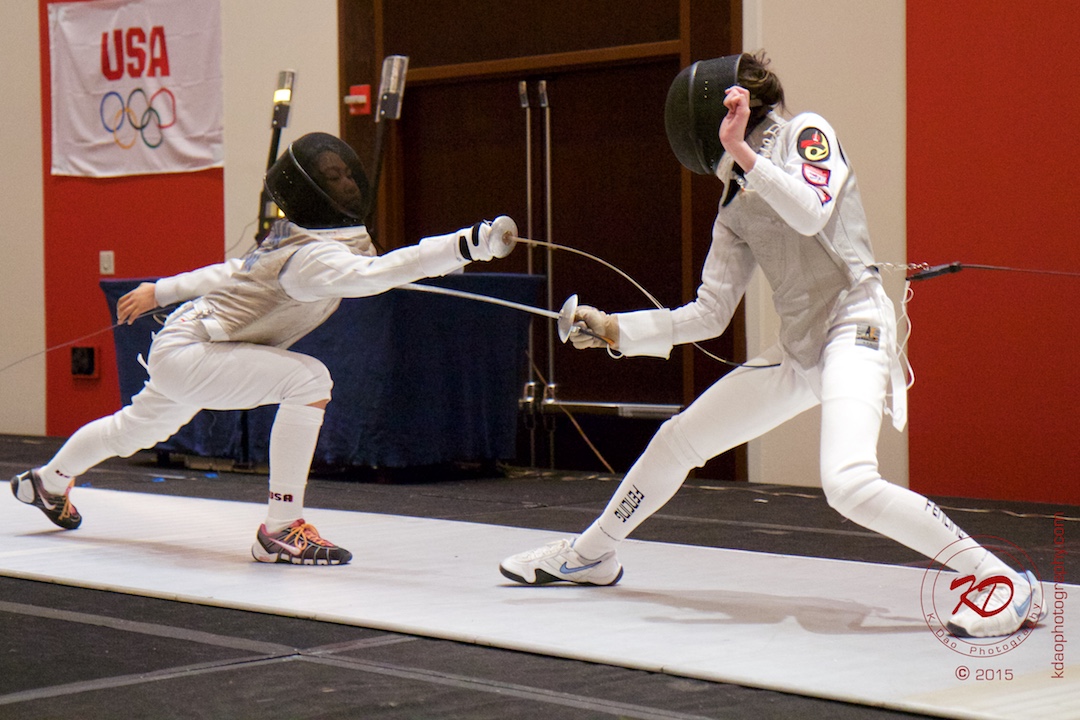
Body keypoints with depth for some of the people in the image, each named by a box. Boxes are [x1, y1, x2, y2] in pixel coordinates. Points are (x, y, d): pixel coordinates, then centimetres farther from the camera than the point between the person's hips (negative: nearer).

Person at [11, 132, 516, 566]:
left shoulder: (294, 237, -2)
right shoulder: (311, 257, -32)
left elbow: (236, 270, 10)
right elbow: (376, 274, -50)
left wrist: (160, 291, 22)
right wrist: (471, 243, -60)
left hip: (183, 340, 10)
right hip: (186, 355, -10)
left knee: (140, 427, 35)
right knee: (308, 380, -28)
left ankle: (48, 481, 63)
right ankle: (281, 528, -22)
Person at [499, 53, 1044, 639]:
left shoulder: (806, 133, -3)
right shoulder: (735, 202, 15)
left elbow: (811, 213, -23)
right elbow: (709, 316, 13)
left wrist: (743, 151, -20)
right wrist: (616, 330, 7)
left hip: (854, 328, -8)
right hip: (798, 348, 8)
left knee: (848, 484, -30)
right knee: (676, 441, 16)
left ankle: (1005, 583, -24)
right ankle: (590, 555, 38)